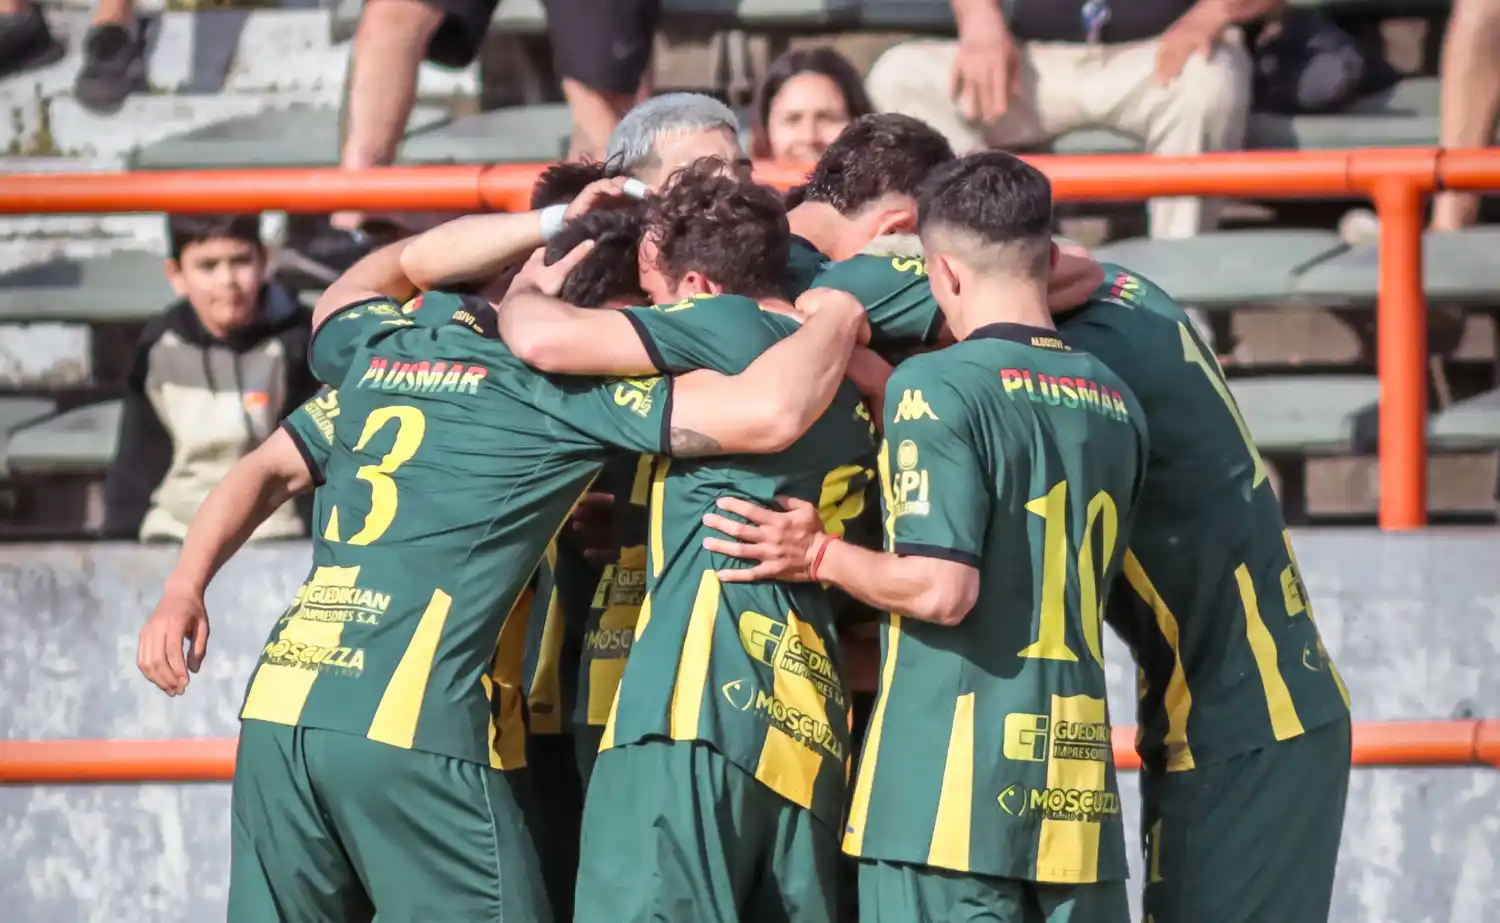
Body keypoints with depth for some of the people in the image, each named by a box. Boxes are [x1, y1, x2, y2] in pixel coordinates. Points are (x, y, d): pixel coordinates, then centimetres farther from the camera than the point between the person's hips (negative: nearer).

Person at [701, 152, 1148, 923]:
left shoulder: (939, 387, -9)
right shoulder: (1114, 404, 12)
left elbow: (942, 589, -17)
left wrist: (819, 556, -1)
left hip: (954, 789, -6)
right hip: (1078, 796, 6)